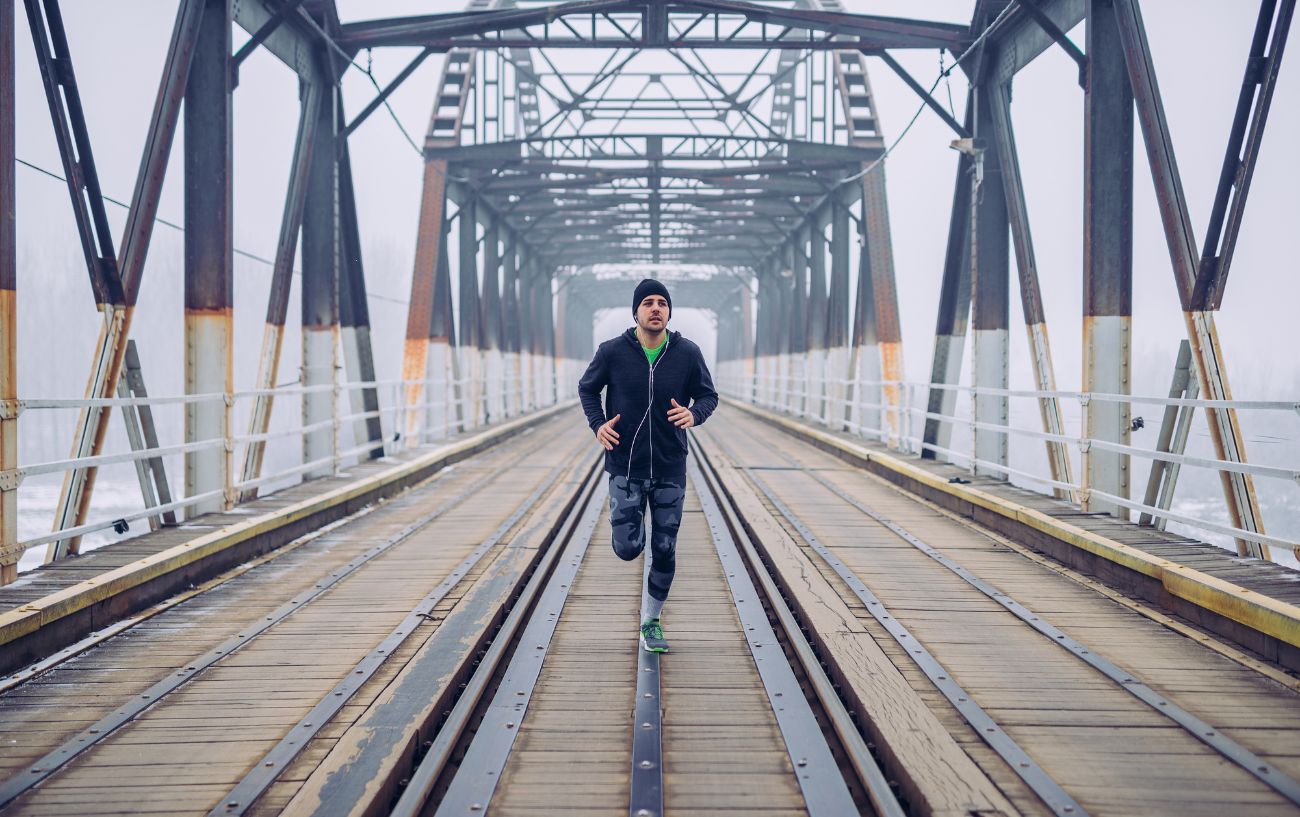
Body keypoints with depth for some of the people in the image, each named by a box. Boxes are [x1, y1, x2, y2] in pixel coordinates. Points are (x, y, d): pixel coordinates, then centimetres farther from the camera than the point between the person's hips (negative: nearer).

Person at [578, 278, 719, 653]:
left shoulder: (687, 353, -5)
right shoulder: (612, 352, -7)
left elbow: (708, 395, 6)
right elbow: (587, 388, 9)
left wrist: (694, 414, -17)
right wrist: (597, 424, -8)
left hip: (670, 470, 1)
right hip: (625, 468, -1)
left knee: (664, 552, 5)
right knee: (628, 548, -5)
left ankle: (651, 622, 25)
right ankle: (629, 527, 33)